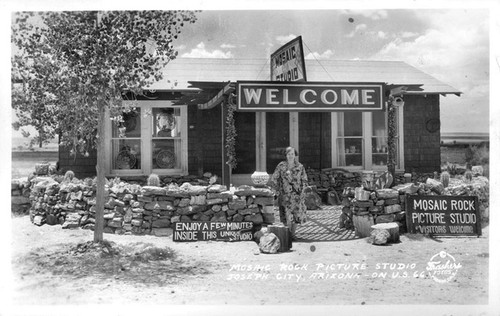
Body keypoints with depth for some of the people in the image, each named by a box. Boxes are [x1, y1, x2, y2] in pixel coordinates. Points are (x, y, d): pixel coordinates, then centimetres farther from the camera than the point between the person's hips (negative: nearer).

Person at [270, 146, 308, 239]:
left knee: (297, 216, 5)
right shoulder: (281, 166, 0)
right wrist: (277, 191, -1)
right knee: (287, 216, -6)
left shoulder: (300, 167, 4)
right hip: (285, 195, -2)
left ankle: (293, 234, 20)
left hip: (297, 195, 2)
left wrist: (302, 191, 1)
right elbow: (274, 179, 2)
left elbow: (304, 180, 10)